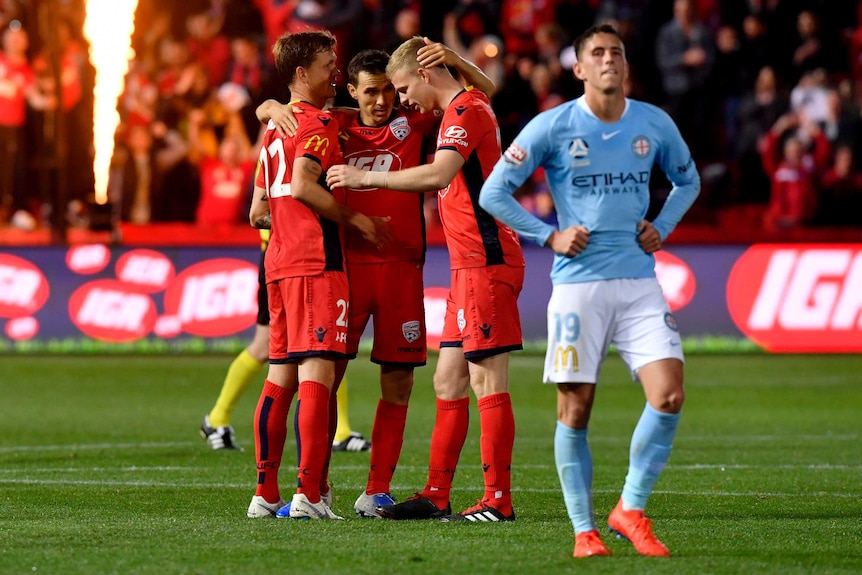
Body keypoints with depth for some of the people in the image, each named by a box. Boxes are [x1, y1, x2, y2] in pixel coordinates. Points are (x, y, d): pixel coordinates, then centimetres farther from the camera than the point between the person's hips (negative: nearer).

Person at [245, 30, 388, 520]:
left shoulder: (275, 127, 21)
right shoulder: (319, 122, -6)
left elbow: (259, 212, 22)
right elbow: (303, 185, -20)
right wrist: (353, 218, -10)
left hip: (280, 261, 9)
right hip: (317, 263, -9)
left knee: (281, 377, 10)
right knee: (317, 374, -13)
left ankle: (266, 494, 10)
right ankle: (309, 494, -19)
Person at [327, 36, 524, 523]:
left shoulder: (466, 110, -11)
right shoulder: (463, 110, 20)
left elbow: (439, 174, -26)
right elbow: (447, 182, 29)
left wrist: (366, 177, -20)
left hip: (486, 263, -10)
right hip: (471, 264, 10)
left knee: (487, 381, -9)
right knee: (449, 382, 10)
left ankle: (499, 500, -9)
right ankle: (436, 496, 12)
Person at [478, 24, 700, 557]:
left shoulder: (656, 124, 6)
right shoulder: (552, 127, -3)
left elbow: (688, 180, 25)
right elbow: (494, 193, 1)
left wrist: (662, 228, 9)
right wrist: (550, 236, -6)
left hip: (639, 282, 2)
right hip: (577, 283, -2)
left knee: (669, 394, -13)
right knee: (575, 412, -1)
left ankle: (631, 510, 3)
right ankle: (584, 529, 11)